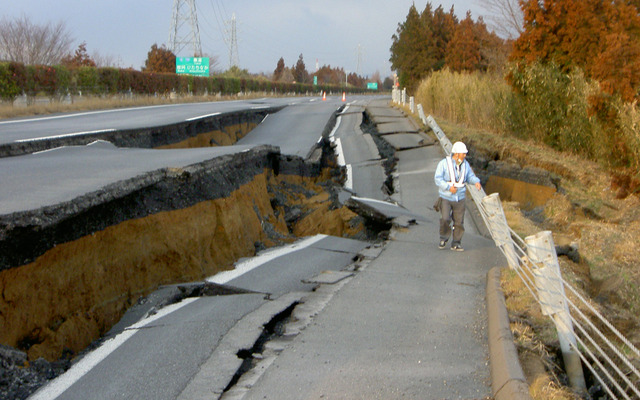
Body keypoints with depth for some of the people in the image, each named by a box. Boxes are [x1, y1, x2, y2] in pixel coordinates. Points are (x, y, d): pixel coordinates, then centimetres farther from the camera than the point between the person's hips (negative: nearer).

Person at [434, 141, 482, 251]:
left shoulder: (465, 164, 3)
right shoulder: (444, 163, -11)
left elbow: (470, 176, 8)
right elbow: (437, 178, -13)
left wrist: (476, 182, -14)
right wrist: (449, 187, -24)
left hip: (459, 198, 4)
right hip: (445, 197, -4)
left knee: (459, 222, 3)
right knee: (445, 219, -16)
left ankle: (456, 243, 15)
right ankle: (443, 238, 8)